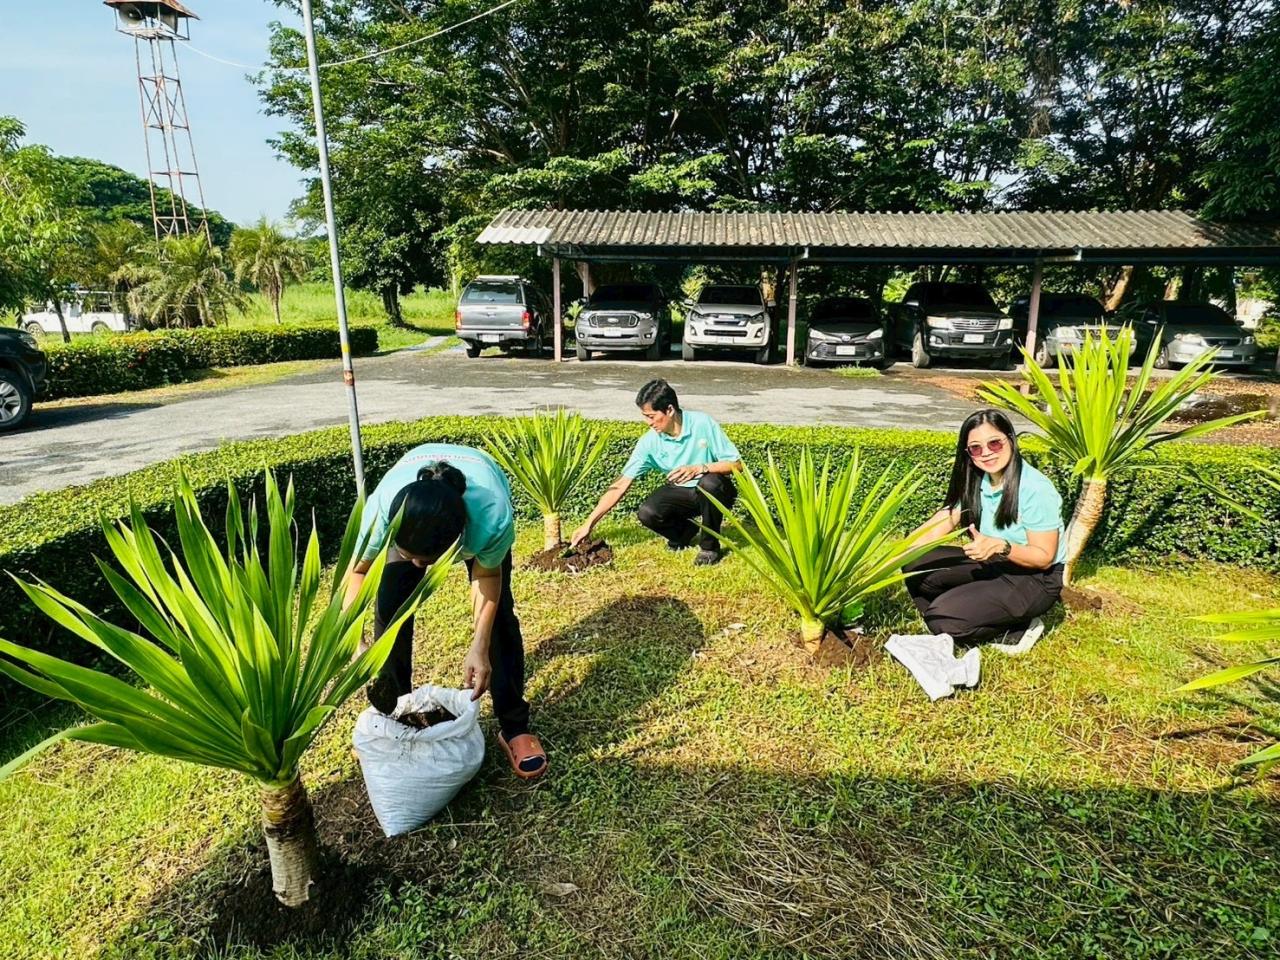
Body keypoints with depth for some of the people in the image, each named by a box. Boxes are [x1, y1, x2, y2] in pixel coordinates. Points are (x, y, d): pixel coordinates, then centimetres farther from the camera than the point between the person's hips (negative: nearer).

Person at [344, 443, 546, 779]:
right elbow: (356, 570, -24)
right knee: (389, 608, -8)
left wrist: (480, 645, -30)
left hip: (482, 504, -1)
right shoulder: (382, 508, -43)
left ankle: (514, 727, 7)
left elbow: (487, 574, -23)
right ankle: (390, 718, 14)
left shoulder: (494, 518, -46)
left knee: (499, 614, -9)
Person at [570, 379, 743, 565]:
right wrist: (589, 523, -16)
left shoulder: (702, 424, -21)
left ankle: (709, 545, -11)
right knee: (647, 513, -25)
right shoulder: (650, 441, -14)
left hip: (714, 492, -2)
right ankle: (686, 531, 9)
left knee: (709, 483, -37)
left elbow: (736, 463, -17)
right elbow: (621, 484, -12)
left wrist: (698, 468, -33)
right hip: (680, 492, 3)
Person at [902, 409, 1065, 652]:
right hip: (992, 564, 7)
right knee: (916, 565, -12)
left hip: (1035, 579, -7)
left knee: (943, 618, -22)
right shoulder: (976, 481, -5)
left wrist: (1000, 546, -38)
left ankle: (1018, 627, 1)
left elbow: (1044, 557, -19)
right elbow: (945, 520, -5)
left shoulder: (1036, 490, -24)